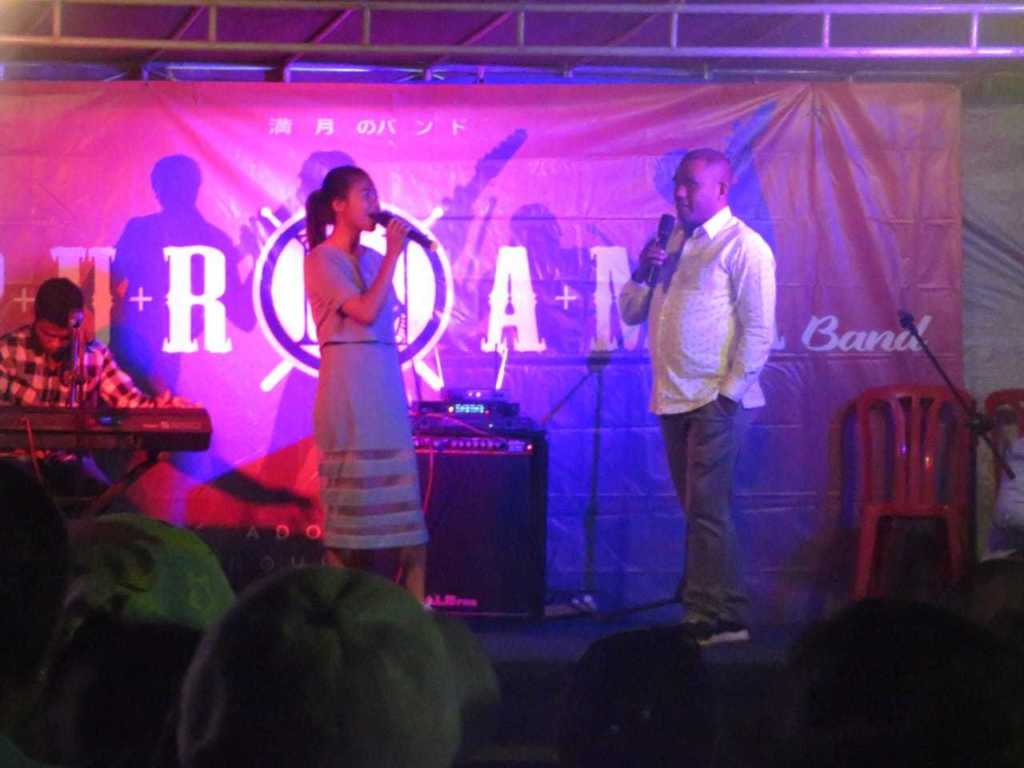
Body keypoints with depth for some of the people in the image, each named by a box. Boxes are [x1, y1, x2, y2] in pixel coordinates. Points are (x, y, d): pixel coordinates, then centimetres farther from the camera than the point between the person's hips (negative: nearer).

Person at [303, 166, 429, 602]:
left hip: (384, 384, 7)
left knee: (388, 496, 5)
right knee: (350, 495, -6)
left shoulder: (371, 260, 16)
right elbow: (366, 311, -17)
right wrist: (393, 254, -13)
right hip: (348, 389, -7)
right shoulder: (323, 260, -5)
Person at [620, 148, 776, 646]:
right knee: (699, 510, 10)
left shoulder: (743, 246, -6)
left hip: (715, 399, -7)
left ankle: (717, 618, -8)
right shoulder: (672, 243, 18)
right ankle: (707, 611, 15)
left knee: (707, 510, -10)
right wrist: (643, 274, 0)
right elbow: (630, 313, 19)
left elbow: (758, 329, -11)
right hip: (672, 398, 8)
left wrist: (732, 390, -15)